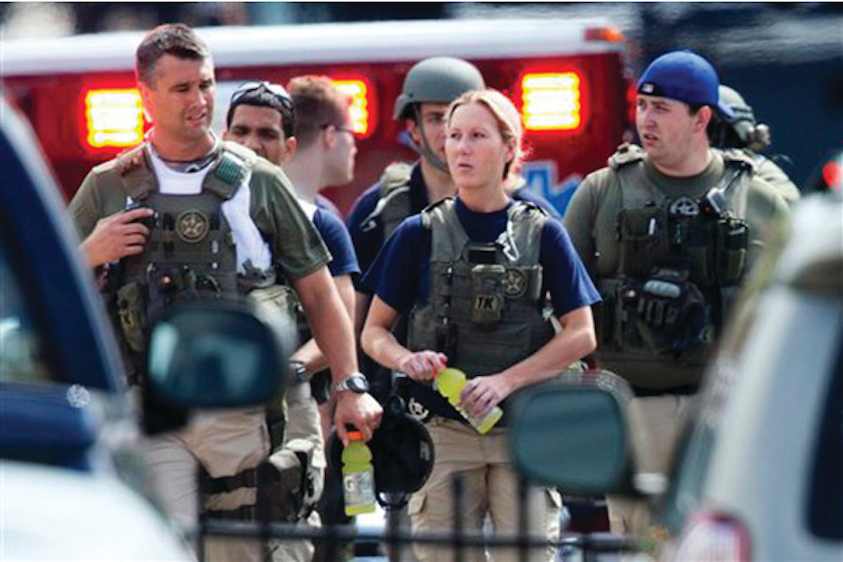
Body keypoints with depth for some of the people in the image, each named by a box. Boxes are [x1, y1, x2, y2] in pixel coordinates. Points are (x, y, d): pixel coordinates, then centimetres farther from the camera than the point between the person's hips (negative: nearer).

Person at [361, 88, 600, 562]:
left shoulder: (542, 234, 5)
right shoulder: (421, 234, 7)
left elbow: (581, 335, 2)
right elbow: (374, 331, 10)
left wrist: (504, 381, -10)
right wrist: (407, 360, -13)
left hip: (525, 434, -1)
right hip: (445, 431, 1)